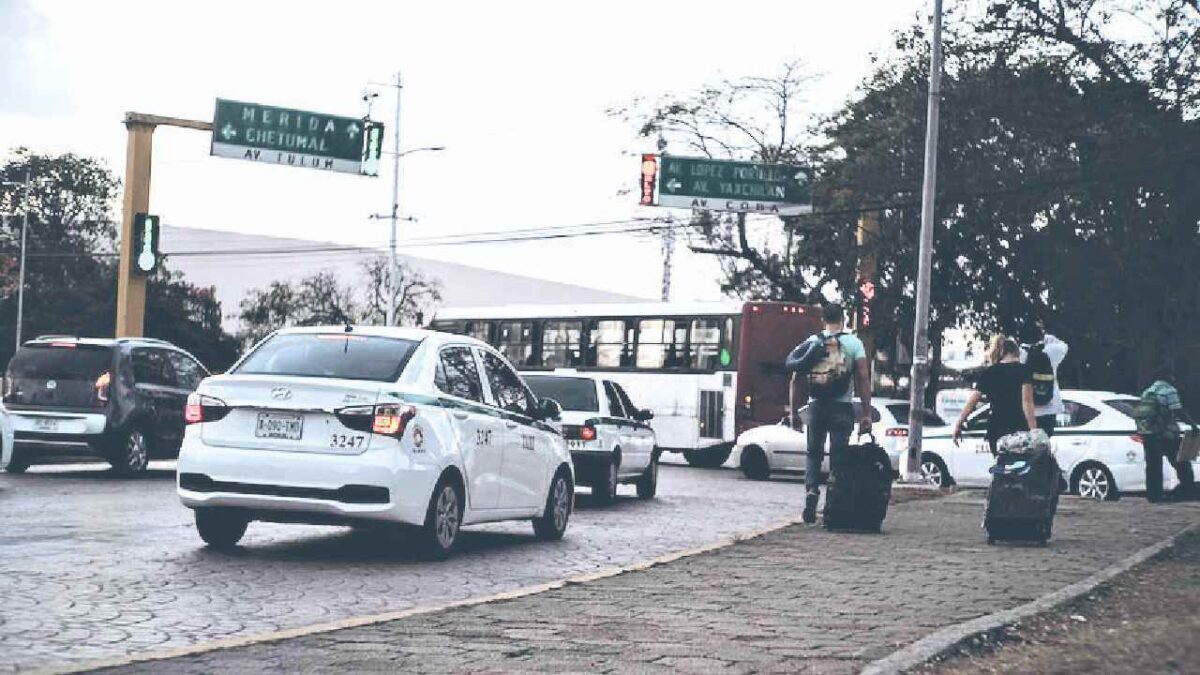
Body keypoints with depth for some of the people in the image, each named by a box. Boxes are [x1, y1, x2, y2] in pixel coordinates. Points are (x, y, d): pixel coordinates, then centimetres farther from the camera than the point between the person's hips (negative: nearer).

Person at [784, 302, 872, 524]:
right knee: (838, 455, 3)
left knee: (813, 452, 12)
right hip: (842, 406, -1)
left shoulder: (810, 343, 9)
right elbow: (864, 380, -1)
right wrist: (866, 414, 0)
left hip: (816, 406, 1)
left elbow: (793, 375, 4)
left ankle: (811, 489, -10)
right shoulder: (854, 344, 3)